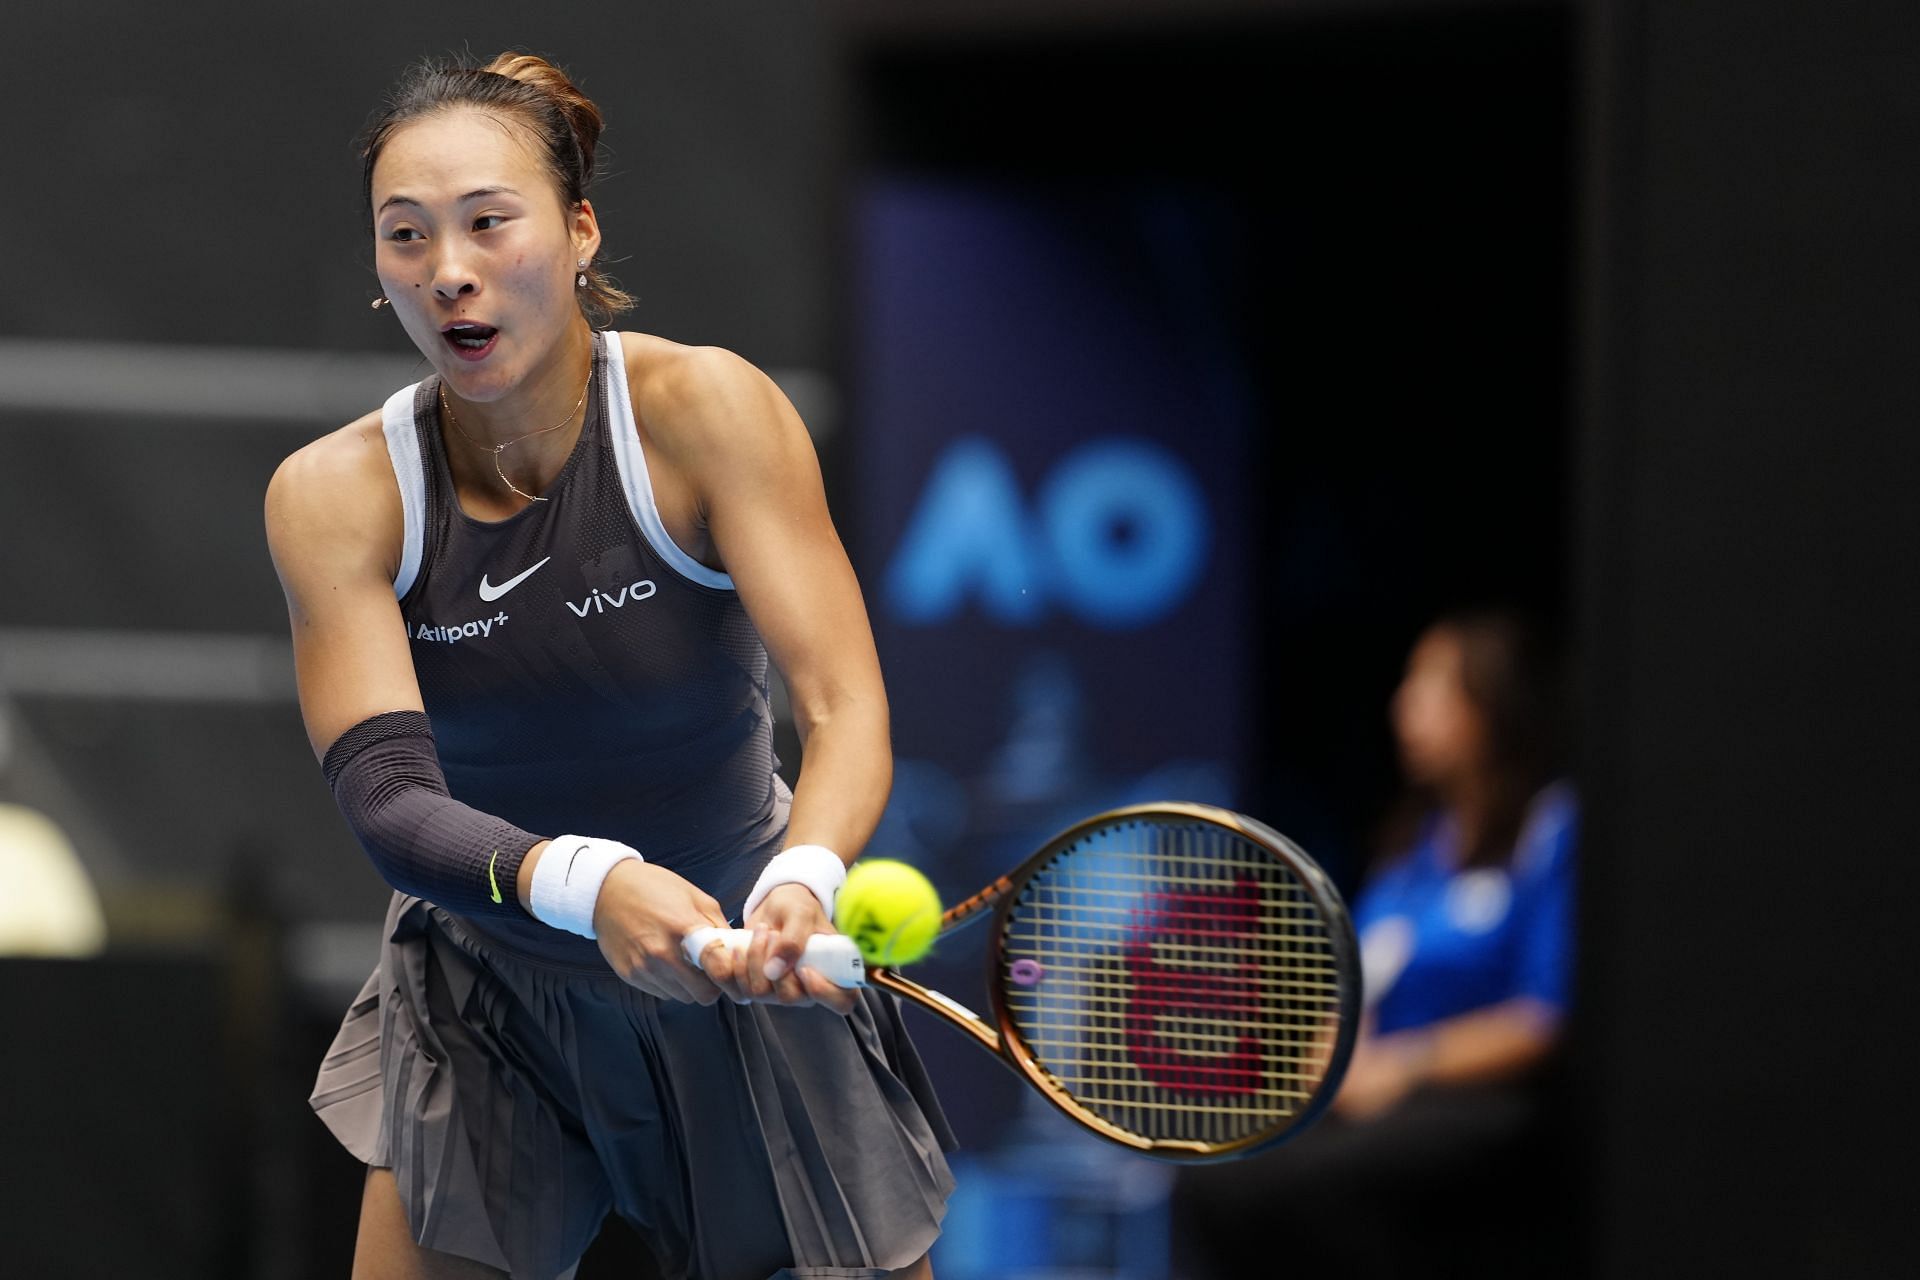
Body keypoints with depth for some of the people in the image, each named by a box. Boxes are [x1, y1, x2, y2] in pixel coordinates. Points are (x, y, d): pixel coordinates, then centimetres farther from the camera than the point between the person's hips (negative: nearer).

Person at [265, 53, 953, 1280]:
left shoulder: (706, 410, -20)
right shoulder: (333, 496, -16)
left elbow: (845, 705, -28)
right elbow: (388, 797, -26)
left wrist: (802, 880, -50)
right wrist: (587, 884, -47)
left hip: (751, 987, -1)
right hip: (488, 989, 1)